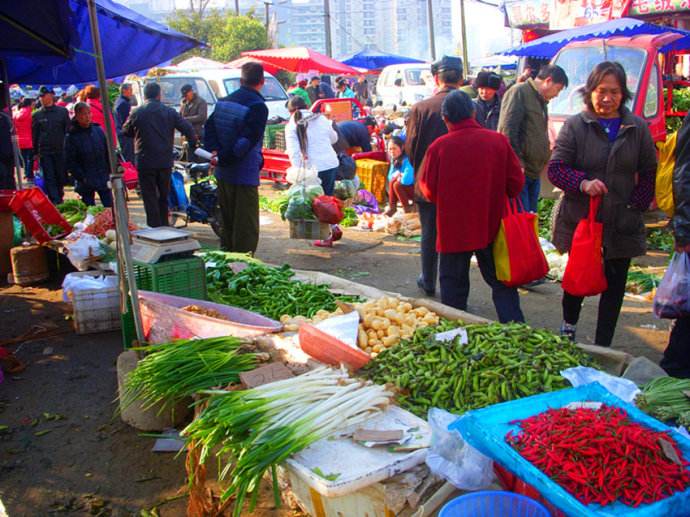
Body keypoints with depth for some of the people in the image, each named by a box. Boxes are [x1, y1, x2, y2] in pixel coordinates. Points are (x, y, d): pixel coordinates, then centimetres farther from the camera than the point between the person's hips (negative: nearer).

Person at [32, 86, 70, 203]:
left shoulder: (62, 111, 3)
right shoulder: (37, 115, 5)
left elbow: (68, 130, 4)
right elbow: (34, 135, 9)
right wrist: (36, 152, 6)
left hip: (60, 150, 0)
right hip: (44, 152, 0)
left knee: (61, 176, 7)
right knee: (49, 178, -5)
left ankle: (59, 198, 26)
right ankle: (55, 201, -7)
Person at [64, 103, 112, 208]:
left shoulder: (98, 130, 4)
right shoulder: (72, 137, -6)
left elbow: (108, 152, 10)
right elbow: (70, 162, -6)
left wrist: (109, 171, 3)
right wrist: (82, 178, -13)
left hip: (103, 178, 3)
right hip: (86, 183, -3)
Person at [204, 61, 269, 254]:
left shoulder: (224, 101, 10)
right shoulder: (257, 106, -14)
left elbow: (209, 128, 8)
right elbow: (248, 139, -22)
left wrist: (215, 151, -4)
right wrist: (225, 158, -16)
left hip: (223, 173, 8)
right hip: (245, 173, -7)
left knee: (227, 221, 19)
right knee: (247, 226, -1)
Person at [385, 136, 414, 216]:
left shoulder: (406, 160, -23)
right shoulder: (395, 160, 2)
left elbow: (407, 180, -35)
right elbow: (390, 177, 12)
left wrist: (398, 177, -14)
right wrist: (395, 175, -11)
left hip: (417, 190, -8)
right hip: (407, 189, 8)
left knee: (397, 184, -23)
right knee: (392, 181, -7)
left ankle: (408, 209, -10)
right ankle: (392, 208, -4)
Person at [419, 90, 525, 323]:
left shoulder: (439, 147, -12)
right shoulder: (498, 141, -7)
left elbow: (429, 190, -6)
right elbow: (516, 183, -2)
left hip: (453, 228, -1)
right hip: (492, 226, 2)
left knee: (453, 284, 12)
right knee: (501, 282, 14)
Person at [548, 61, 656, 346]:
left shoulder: (638, 128, 1)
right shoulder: (575, 125, -5)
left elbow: (650, 173, 7)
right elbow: (556, 168, -9)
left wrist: (636, 204, -6)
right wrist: (582, 183, -26)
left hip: (622, 224, 2)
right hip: (579, 219, -1)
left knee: (614, 285, 7)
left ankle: (602, 346, 19)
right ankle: (568, 325, 42)